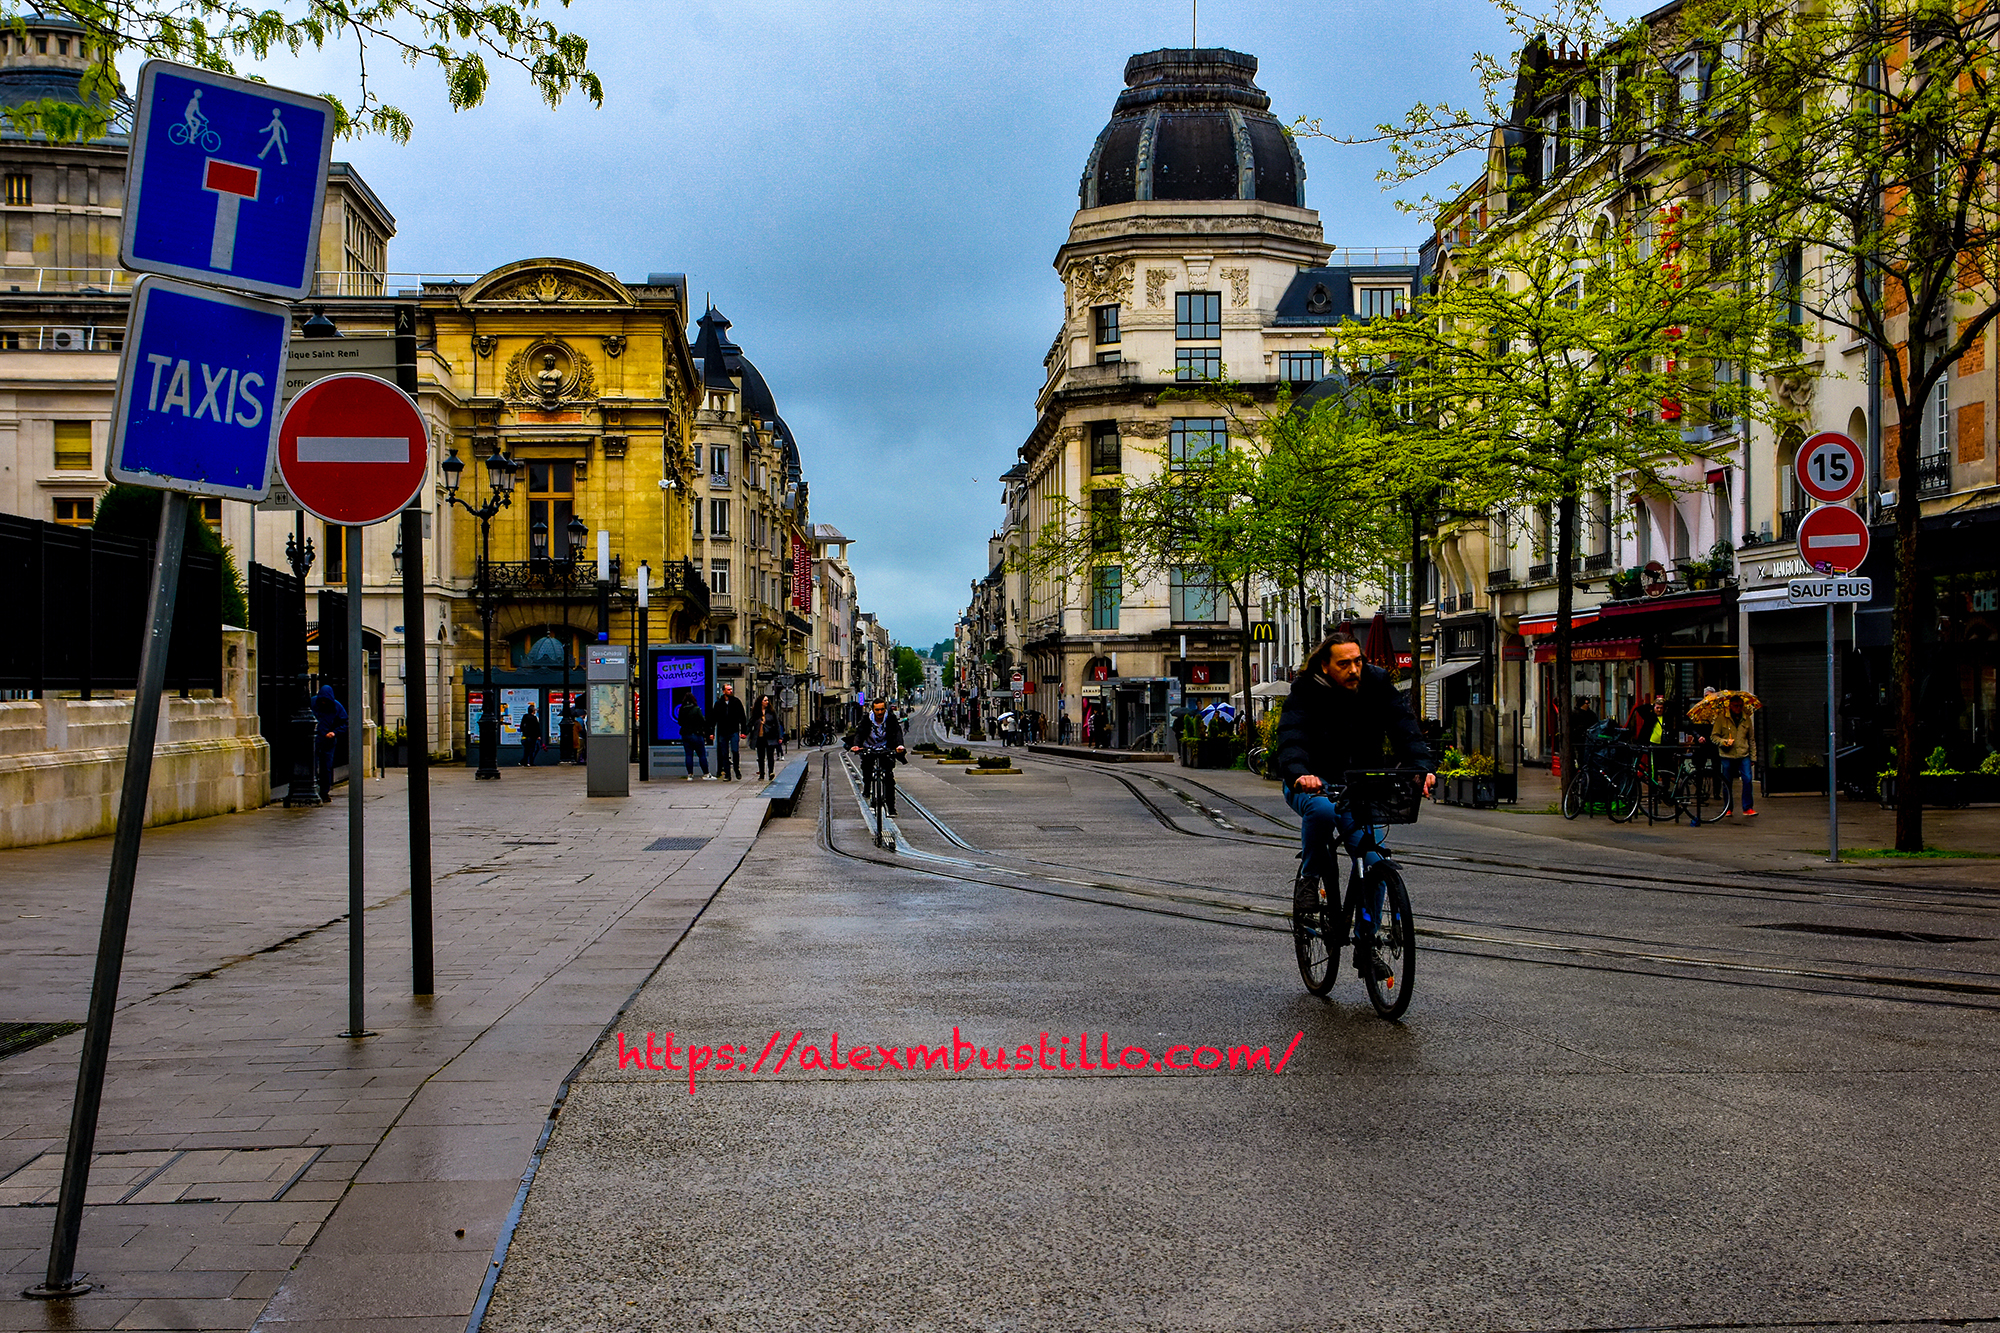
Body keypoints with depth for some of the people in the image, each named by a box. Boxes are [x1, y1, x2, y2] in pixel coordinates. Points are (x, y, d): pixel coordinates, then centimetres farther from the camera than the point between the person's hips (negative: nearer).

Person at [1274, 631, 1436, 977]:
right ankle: (1312, 877, -12)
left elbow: (1403, 729, -16)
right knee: (1322, 809, -39)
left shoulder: (1377, 685, -7)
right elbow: (1290, 739, -29)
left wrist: (1424, 767, -36)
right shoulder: (1305, 692, -15)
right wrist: (1300, 774, -51)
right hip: (1310, 784, -3)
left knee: (1373, 860, -12)